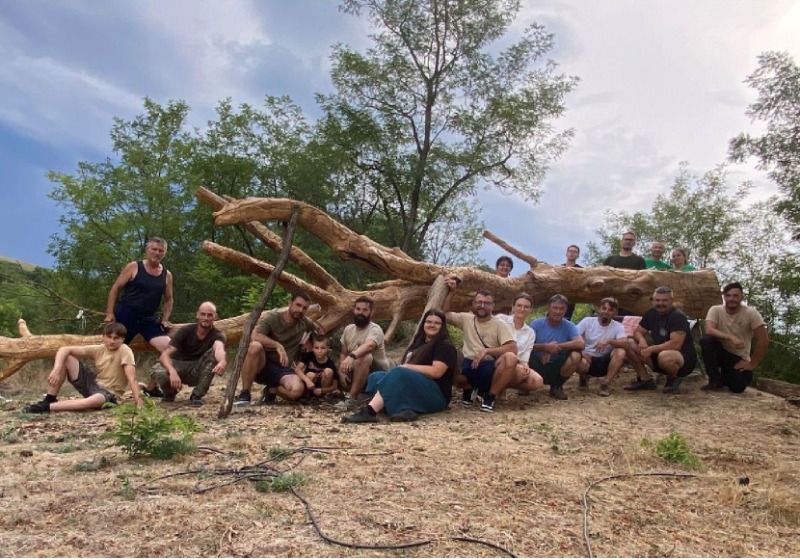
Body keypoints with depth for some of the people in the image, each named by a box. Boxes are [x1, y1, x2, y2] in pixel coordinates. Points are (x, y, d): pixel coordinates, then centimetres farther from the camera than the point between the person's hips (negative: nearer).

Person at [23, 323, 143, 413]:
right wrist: (56, 369, -26)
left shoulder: (124, 351, -18)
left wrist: (138, 400, -39)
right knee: (66, 358, -9)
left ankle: (47, 407, -29)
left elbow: (131, 377, -28)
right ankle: (48, 400, -4)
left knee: (97, 401, -44)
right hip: (92, 383, 5)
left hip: (109, 394, -5)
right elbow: (64, 349, -8)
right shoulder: (98, 349, -5)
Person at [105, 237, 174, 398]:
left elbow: (168, 300, 17)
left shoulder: (167, 275, 7)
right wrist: (110, 313, -9)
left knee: (169, 348, -12)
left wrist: (164, 320, 4)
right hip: (125, 315, -3)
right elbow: (115, 289, -2)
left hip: (148, 319, 3)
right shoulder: (133, 267, -3)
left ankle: (151, 387, 1)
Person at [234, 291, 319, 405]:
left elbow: (319, 331, 24)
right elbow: (255, 336, -28)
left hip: (283, 369, 3)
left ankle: (271, 390, 4)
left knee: (298, 390, -33)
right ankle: (244, 394, -24)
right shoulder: (273, 317, -11)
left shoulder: (304, 322, 3)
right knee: (255, 346, -38)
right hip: (263, 365, -3)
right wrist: (278, 345, -38)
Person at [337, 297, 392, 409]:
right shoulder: (348, 329, 3)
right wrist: (341, 372, -12)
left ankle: (352, 398, -30)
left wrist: (352, 356, -60)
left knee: (364, 356, -37)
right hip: (357, 372, 8)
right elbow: (343, 354, 5)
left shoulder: (375, 329, -19)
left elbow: (369, 345, -41)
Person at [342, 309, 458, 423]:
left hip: (436, 396, -8)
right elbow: (407, 365, 21)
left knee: (398, 374, -32)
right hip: (412, 390, 8)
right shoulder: (419, 343, 22)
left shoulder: (445, 346, -2)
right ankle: (405, 410, -33)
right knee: (376, 376, -9)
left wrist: (407, 367, -11)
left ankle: (369, 412, -44)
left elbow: (436, 372, -16)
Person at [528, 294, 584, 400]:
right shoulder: (536, 323, -6)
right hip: (537, 366, -2)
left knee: (576, 355, -25)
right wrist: (545, 347, -31)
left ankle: (557, 386, -1)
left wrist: (556, 347, -25)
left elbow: (580, 343, -21)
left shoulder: (569, 326, -3)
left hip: (556, 369, 2)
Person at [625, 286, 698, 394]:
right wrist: (641, 340, -16)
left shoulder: (678, 316, -20)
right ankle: (645, 380, 3)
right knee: (631, 347, -9)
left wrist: (651, 349, -26)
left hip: (685, 360, -7)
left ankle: (673, 379, -7)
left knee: (664, 356, -41)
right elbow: (638, 332, 8)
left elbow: (676, 344, -30)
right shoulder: (651, 313, 2)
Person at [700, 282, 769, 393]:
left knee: (738, 386, -26)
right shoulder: (715, 310, -10)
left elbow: (763, 340, -12)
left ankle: (725, 376, 14)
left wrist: (752, 364, -13)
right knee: (706, 340, -31)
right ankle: (716, 380, -14)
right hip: (721, 352, 1)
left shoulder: (751, 313, -12)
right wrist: (731, 337, -39)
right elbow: (709, 330, -26)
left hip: (739, 358, -1)